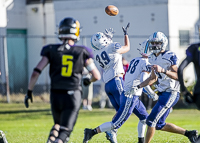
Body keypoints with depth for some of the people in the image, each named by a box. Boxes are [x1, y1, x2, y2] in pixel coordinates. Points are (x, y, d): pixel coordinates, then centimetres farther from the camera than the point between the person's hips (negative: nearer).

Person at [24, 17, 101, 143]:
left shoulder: (51, 50, 1)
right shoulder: (82, 52, 0)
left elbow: (36, 72, -5)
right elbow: (97, 76, 2)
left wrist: (29, 91, 5)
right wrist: (89, 80, 25)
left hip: (56, 95, 2)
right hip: (73, 96, -2)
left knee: (58, 124, 27)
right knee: (65, 130, -3)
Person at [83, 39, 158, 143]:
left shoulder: (134, 61, 15)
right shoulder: (146, 63, -10)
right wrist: (152, 94, -8)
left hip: (125, 92, 9)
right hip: (131, 96, -9)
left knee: (144, 117, 21)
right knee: (116, 124, -9)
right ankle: (92, 132, -13)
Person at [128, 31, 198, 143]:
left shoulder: (170, 57, -13)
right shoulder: (154, 58, 12)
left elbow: (178, 76, -20)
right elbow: (153, 78, 22)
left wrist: (163, 70, -32)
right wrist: (138, 87, 13)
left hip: (171, 94, -9)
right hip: (163, 94, 9)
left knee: (151, 121, -10)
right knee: (159, 125, 12)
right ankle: (189, 133, 22)